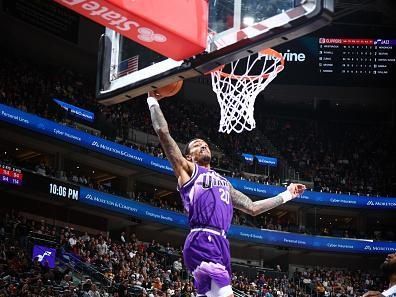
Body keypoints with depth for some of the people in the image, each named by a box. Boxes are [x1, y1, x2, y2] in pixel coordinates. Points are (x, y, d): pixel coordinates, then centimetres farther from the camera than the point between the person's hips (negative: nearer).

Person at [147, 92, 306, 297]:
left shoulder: (224, 182, 33)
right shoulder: (187, 170, 13)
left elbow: (252, 208, 34)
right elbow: (163, 132, 4)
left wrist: (286, 195, 36)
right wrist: (153, 101, 10)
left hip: (221, 243, 8)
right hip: (201, 242, -8)